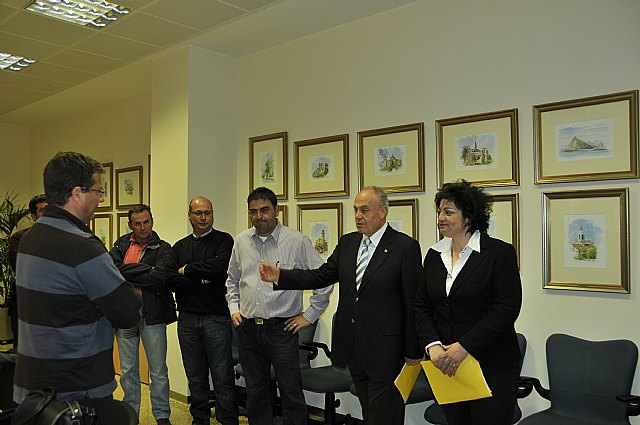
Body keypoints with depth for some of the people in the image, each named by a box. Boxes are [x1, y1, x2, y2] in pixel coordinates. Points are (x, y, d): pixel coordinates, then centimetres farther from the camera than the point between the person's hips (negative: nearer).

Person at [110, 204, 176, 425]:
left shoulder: (163, 248, -1)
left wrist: (128, 276, -9)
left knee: (158, 371, 7)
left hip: (152, 315, -2)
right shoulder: (121, 245, 8)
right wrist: (145, 269, -15)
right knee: (128, 370, 14)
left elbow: (160, 278, -18)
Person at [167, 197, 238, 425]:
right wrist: (201, 279, -12)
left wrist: (187, 270, -7)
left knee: (223, 377, -1)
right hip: (187, 318, 4)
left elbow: (219, 267, -20)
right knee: (195, 377, 14)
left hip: (216, 318, -4)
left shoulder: (224, 240, 0)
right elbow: (170, 280, 0)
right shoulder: (179, 247, 12)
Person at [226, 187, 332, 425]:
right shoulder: (241, 242, 7)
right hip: (247, 328, 4)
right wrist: (234, 308, 11)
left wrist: (309, 315, -4)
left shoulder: (297, 242, -7)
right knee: (256, 393, 15)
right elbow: (232, 280, 22)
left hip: (281, 328, -4)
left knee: (292, 394, 1)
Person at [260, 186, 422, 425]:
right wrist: (280, 276, -9)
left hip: (385, 351, -6)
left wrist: (413, 351, -8)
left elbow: (413, 303, -10)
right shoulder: (347, 243, 8)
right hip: (353, 347, 6)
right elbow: (322, 276, 4)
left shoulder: (405, 247, -11)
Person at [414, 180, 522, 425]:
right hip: (445, 365, 5)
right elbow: (421, 307, 8)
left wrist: (464, 347, -18)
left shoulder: (500, 252, -7)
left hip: (492, 366, -4)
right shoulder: (434, 255, 9)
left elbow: (507, 309, -14)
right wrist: (432, 345, -9)